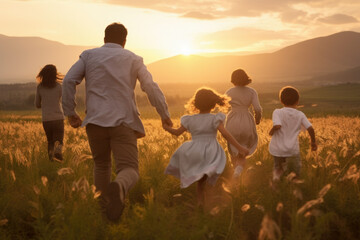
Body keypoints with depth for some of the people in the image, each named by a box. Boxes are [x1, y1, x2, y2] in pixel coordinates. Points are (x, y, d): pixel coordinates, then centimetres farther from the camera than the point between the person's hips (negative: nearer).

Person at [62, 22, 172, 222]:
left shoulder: (88, 55, 13)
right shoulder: (133, 59, 11)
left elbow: (69, 81, 2)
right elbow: (151, 88, 6)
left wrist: (70, 112, 8)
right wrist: (165, 115, 14)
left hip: (95, 121, 2)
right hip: (123, 121, -2)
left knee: (101, 165, 22)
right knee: (129, 168, -8)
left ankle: (106, 206, 26)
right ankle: (118, 188, -40)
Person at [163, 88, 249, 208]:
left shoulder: (190, 120, 6)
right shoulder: (215, 119, -3)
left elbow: (177, 132, 13)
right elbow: (225, 134, -12)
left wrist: (167, 128, 33)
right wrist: (239, 148, -11)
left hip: (194, 152, 2)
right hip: (209, 153, -2)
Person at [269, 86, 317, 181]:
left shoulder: (277, 112, -6)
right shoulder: (300, 115, 2)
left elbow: (277, 126, -23)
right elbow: (310, 129, -5)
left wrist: (271, 132, -2)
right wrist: (313, 142, 9)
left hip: (277, 148, -1)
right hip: (292, 148, 1)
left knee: (278, 166, 24)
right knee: (296, 174, 20)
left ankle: (277, 173, -5)